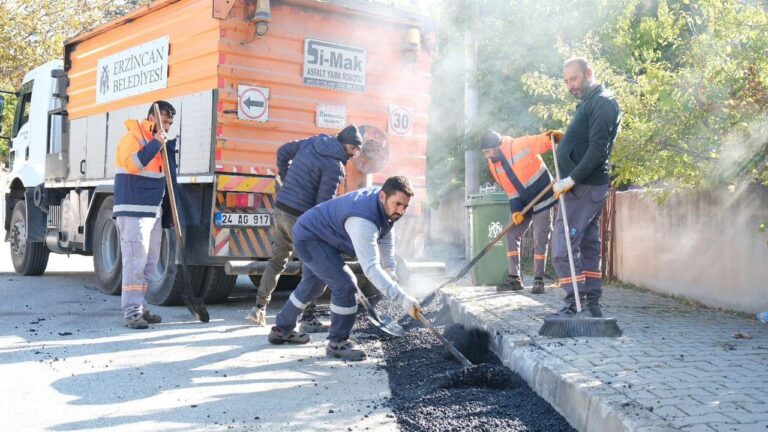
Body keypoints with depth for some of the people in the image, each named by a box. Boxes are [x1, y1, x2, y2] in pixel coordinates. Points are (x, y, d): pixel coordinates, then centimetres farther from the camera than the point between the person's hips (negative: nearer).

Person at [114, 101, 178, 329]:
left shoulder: (159, 142, 19)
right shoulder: (133, 137, -6)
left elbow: (168, 175, 26)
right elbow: (132, 164, -25)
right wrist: (155, 144, -23)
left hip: (154, 211, 9)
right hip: (133, 210, -9)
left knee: (149, 263, 10)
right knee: (135, 261, -12)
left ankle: (139, 307, 18)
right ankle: (132, 312, -12)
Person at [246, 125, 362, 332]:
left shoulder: (312, 142, 9)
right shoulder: (335, 168, -13)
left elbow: (283, 151, 22)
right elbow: (323, 204, -16)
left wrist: (286, 181, 27)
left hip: (280, 208, 8)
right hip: (299, 217, -8)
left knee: (277, 260, 20)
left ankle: (259, 308, 26)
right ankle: (308, 319, 2)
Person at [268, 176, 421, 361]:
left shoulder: (385, 203, -11)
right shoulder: (363, 220, -39)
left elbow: (386, 238, 6)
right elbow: (371, 267, -45)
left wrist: (390, 271, -1)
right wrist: (401, 298, -51)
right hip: (310, 238, -10)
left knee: (312, 286, 27)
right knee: (345, 285, -19)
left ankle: (281, 330, 46)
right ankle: (337, 343, -2)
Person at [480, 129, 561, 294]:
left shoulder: (521, 145, -21)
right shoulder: (493, 166, -2)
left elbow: (544, 141, -20)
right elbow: (510, 190, 1)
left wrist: (553, 137, -43)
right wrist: (515, 210, -11)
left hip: (542, 198, -6)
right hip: (522, 203, 6)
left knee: (540, 239, -5)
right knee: (511, 235, 2)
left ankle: (538, 280, 3)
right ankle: (514, 278, 9)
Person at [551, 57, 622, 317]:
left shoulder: (602, 103, -11)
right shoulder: (588, 103, 21)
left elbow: (598, 149, -21)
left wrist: (571, 179, -24)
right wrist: (564, 138, 10)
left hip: (584, 187, -10)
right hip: (586, 186, 10)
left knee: (563, 248, -11)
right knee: (588, 246, 11)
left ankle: (574, 304, -9)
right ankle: (592, 305, 15)